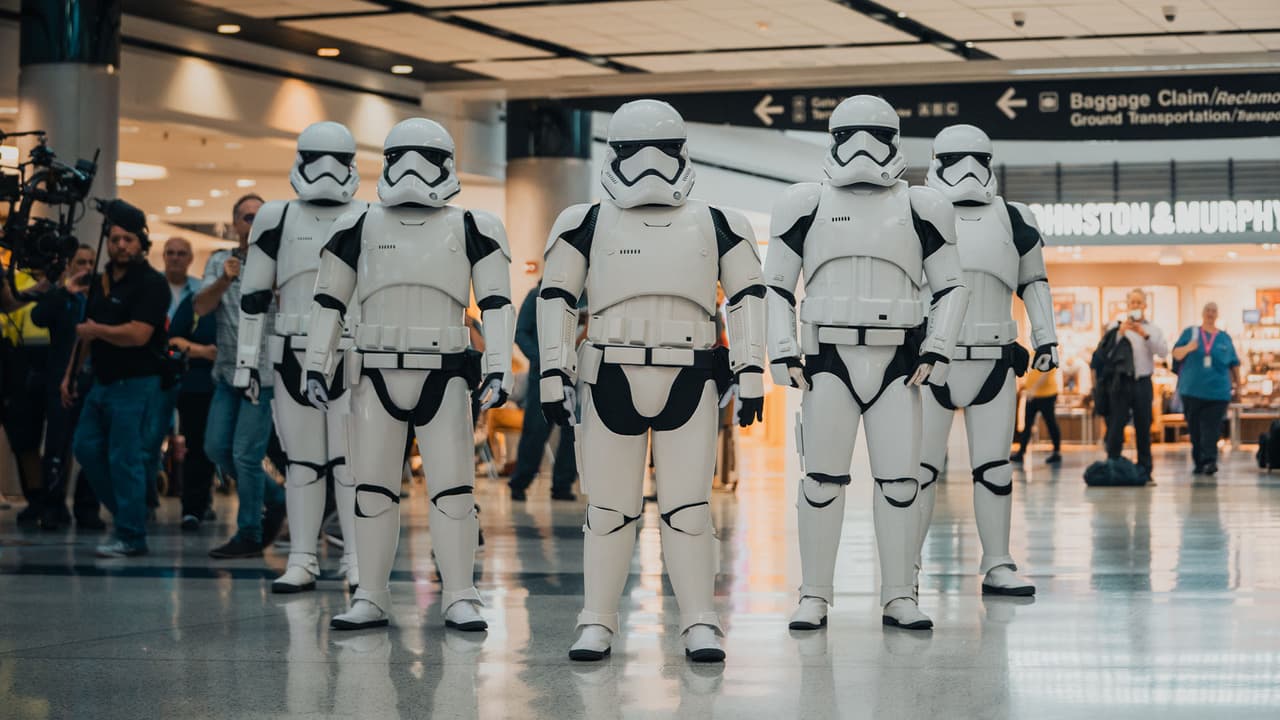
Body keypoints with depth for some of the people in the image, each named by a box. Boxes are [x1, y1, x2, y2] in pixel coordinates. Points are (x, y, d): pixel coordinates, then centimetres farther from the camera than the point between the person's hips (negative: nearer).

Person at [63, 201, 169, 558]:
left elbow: (138, 334, -23)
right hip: (102, 382, 9)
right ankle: (125, 511, 23)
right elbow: (86, 331, 21)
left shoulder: (151, 284, -12)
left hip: (135, 384, -9)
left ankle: (131, 537, -1)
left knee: (125, 458, -8)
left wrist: (96, 331, -10)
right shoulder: (101, 282, 14)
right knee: (86, 448, 11)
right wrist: (71, 373, 18)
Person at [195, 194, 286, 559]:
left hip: (264, 372, -5)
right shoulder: (220, 262, 9)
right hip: (228, 371, 5)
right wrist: (225, 279, -21)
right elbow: (201, 307, -4)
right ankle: (276, 499, 25)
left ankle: (249, 535, 4)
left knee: (246, 454, -7)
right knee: (217, 448, 6)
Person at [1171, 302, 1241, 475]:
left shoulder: (1225, 338, 12)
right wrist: (1187, 348, -18)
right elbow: (1176, 354, 2)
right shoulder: (1190, 333, 10)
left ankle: (1210, 460, -19)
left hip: (1217, 391, -1)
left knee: (1212, 428, -12)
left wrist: (1237, 383, 15)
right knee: (1195, 429, 3)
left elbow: (1234, 363, 17)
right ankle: (1198, 462, 11)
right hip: (1192, 390, 1)